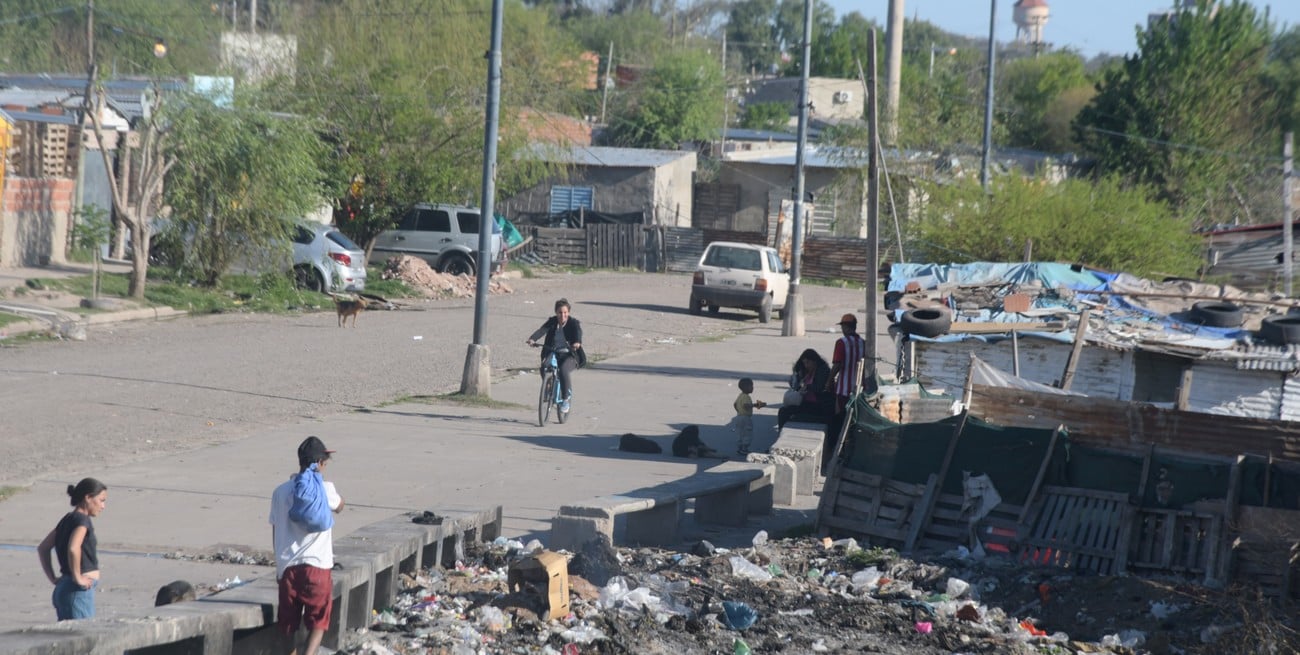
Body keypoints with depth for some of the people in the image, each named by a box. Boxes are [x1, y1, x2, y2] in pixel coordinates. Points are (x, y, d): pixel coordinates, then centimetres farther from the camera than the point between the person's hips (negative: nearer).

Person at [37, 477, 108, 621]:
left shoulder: (67, 519, 14)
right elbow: (73, 548, -31)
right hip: (78, 592, -9)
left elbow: (43, 548, 20)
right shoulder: (82, 520, -13)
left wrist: (53, 579, 17)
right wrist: (77, 577, -20)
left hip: (63, 588, 9)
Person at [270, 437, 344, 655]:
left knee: (287, 624, 15)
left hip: (287, 566, 3)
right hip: (317, 565, -3)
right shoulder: (324, 489, -9)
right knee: (318, 623, 3)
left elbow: (275, 532, 10)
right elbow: (339, 507, 15)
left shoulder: (281, 492, 3)